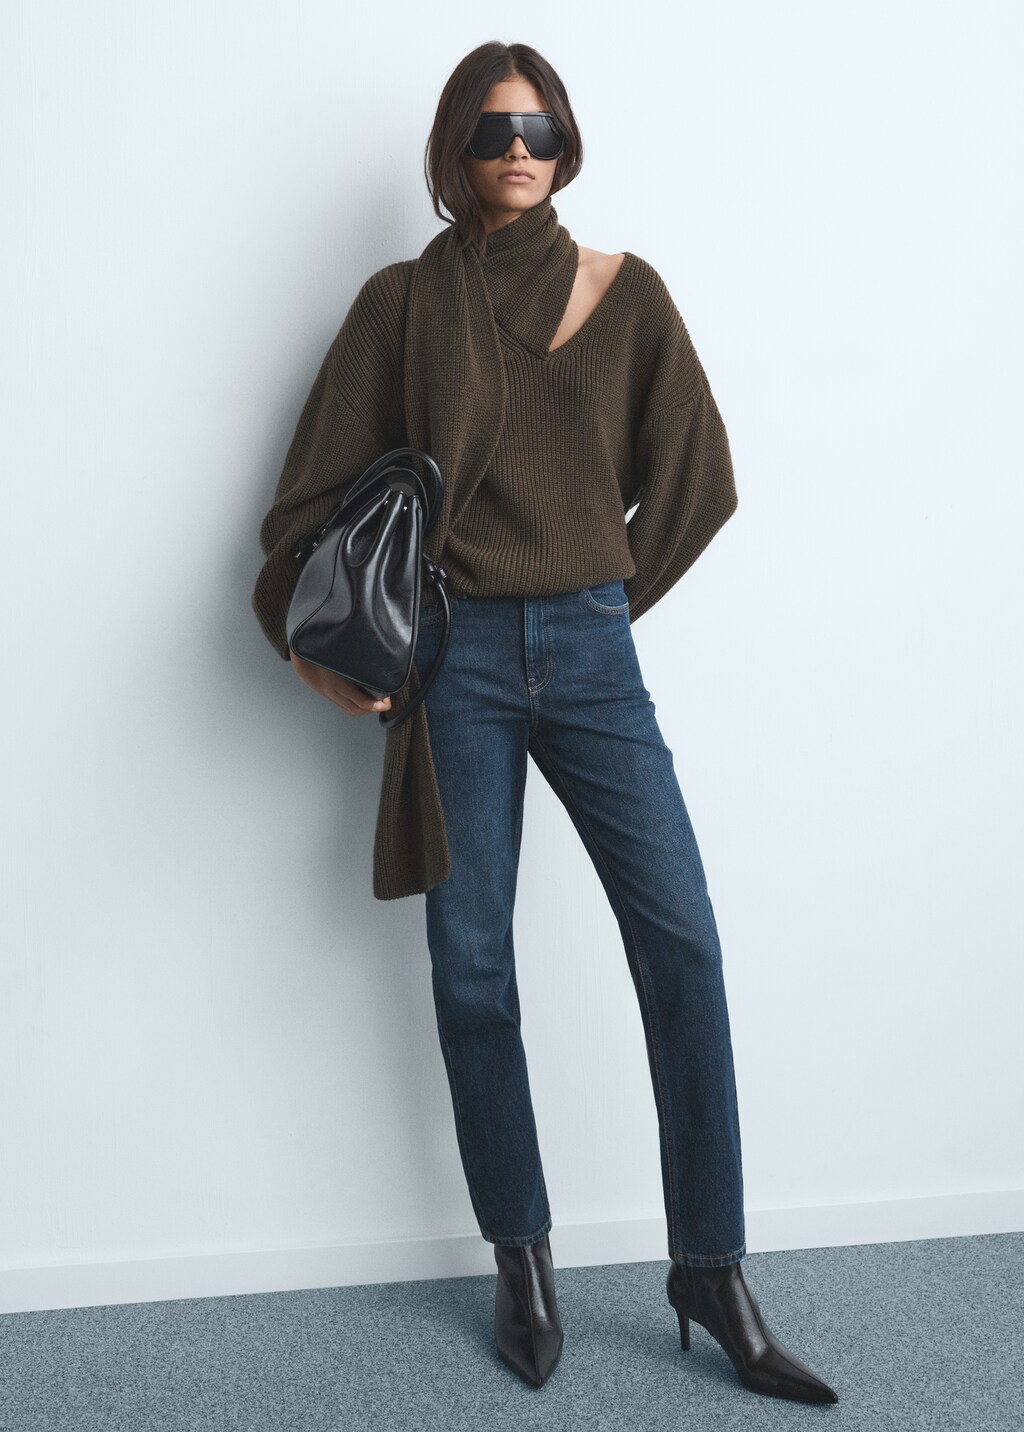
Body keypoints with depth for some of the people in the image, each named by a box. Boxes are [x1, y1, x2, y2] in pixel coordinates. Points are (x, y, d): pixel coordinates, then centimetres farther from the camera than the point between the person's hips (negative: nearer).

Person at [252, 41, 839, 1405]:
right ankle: (522, 1261, 18)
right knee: (472, 966, 2)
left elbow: (693, 477, 10)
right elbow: (323, 481, 4)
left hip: (592, 649, 1)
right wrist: (307, 626, -8)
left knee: (682, 942, -8)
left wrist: (603, 600, 10)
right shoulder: (403, 301, 5)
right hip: (454, 654, -1)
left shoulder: (626, 292, 8)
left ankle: (711, 1270, 4)